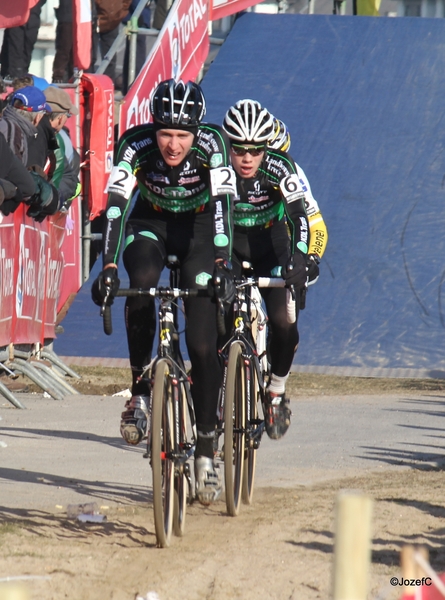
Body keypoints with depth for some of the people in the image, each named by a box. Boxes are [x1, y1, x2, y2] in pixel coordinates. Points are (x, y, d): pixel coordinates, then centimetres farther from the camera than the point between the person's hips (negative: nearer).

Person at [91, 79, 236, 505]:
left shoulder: (211, 143, -29)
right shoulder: (136, 144, -28)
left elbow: (222, 202, -37)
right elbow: (116, 203, -34)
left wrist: (222, 263, -50)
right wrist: (108, 267, -46)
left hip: (198, 226, 0)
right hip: (150, 223, 0)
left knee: (203, 344, -10)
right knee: (141, 282, -35)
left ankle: (205, 450, 0)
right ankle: (140, 388, -18)